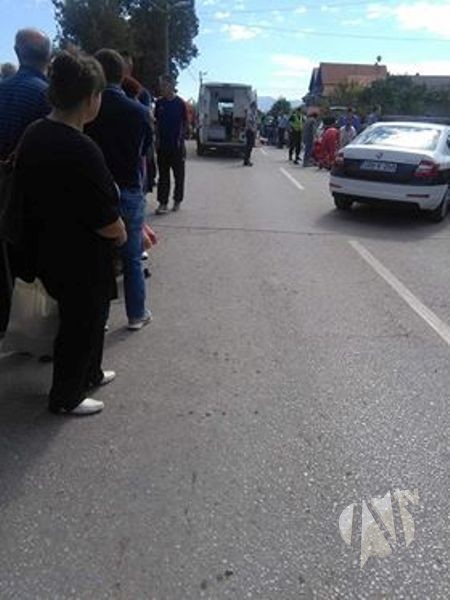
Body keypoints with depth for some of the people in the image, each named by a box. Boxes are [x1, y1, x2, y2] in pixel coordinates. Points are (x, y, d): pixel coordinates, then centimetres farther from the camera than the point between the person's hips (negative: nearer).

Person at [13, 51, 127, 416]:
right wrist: (121, 232, -3)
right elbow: (109, 226, -26)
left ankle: (89, 374, 47)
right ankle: (66, 398, 33)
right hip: (80, 264, -9)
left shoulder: (34, 135, 0)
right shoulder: (82, 151, -28)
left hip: (46, 252, 9)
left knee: (87, 318, 27)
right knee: (81, 327, 13)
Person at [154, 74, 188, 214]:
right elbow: (157, 122, 12)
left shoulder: (180, 103, -4)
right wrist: (157, 138, 4)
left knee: (178, 174, 7)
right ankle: (163, 203, 4)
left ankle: (177, 200, 20)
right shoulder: (159, 103, 6)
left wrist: (180, 139, -8)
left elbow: (185, 123, -1)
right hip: (162, 144, 3)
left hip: (177, 144, -3)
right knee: (163, 175, 2)